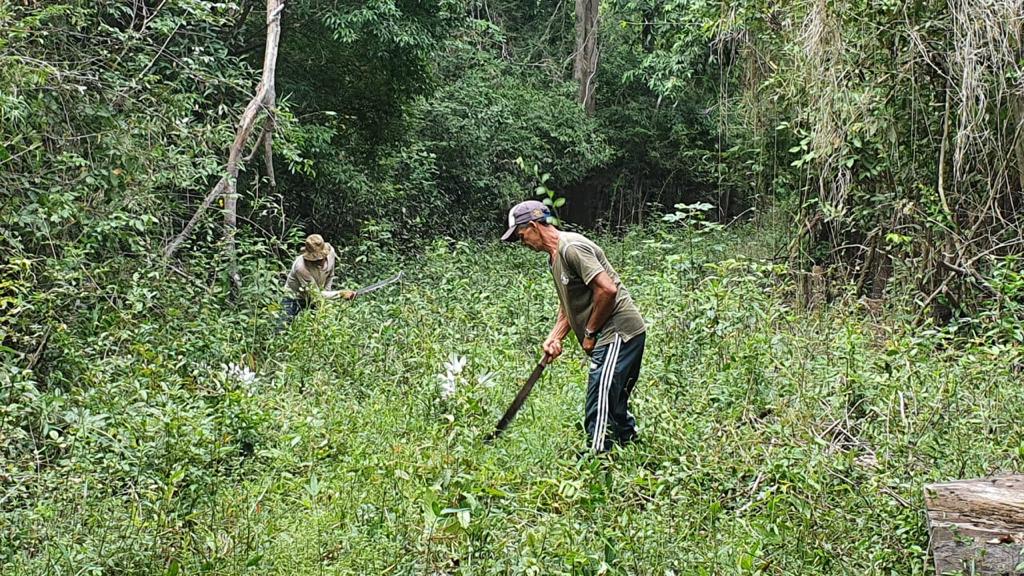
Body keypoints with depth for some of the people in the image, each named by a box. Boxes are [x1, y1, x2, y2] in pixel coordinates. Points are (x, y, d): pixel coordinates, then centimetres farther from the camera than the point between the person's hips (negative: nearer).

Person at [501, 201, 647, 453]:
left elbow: (607, 290, -24)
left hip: (619, 332, -11)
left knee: (599, 412, -10)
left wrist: (589, 332, -13)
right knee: (614, 404, 18)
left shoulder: (573, 247, -16)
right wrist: (555, 337, 8)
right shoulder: (554, 256, 17)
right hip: (613, 336, 11)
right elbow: (569, 304, 23)